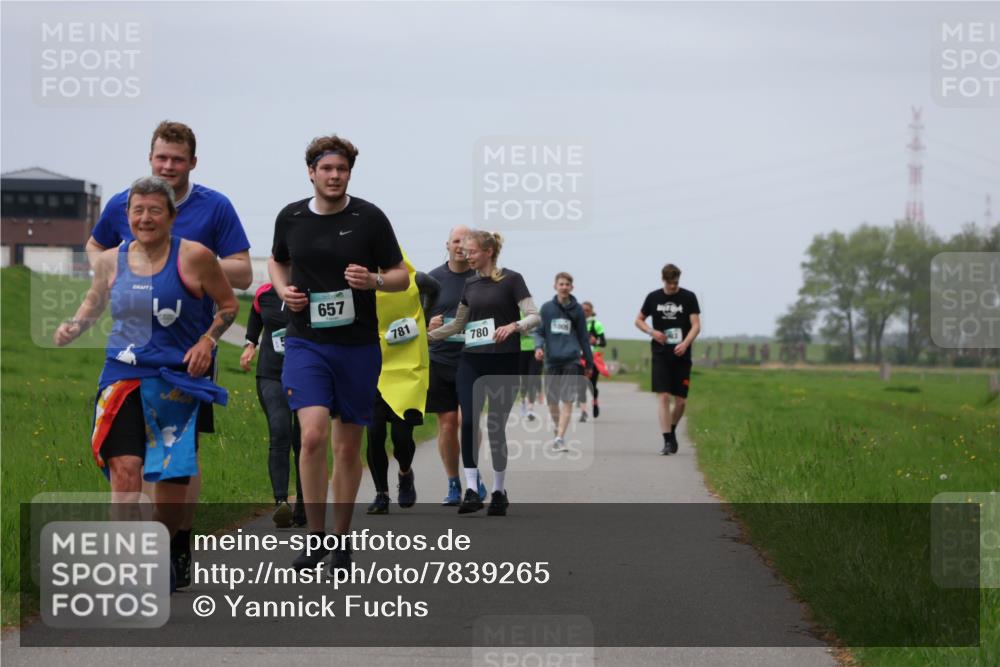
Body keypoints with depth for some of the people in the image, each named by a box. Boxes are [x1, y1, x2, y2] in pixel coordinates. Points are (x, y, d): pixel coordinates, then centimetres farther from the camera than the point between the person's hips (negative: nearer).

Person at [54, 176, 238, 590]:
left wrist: (208, 340, -8)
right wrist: (74, 327, 5)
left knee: (173, 478, 6)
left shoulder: (194, 257, -5)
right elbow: (95, 301, 24)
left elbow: (228, 304, 6)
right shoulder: (110, 261, 4)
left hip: (177, 380, -1)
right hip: (122, 376, 1)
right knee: (124, 470, -16)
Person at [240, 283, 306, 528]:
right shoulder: (264, 294, 4)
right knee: (280, 434, -19)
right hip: (271, 376, 1)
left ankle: (302, 506, 17)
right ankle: (281, 501, -27)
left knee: (302, 442, 5)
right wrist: (250, 344, 18)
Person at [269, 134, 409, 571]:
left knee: (348, 446, 7)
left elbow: (401, 276, 1)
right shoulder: (290, 218, 2)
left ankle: (341, 539, 22)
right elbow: (276, 261, 22)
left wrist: (374, 280, -20)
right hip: (306, 342, 0)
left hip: (358, 346, 0)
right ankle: (315, 537, -4)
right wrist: (283, 289, 1)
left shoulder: (370, 218, -4)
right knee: (313, 435, -17)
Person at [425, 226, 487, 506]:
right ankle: (453, 483, 15)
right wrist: (429, 326, -11)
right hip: (440, 360, 2)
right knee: (447, 423, 3)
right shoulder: (433, 278, 6)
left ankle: (473, 475, 13)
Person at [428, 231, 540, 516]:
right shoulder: (470, 284, 11)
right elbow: (458, 324, 22)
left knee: (496, 426, 0)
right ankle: (471, 490, -9)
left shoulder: (511, 280, -4)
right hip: (471, 361, 4)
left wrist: (513, 326, -29)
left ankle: (499, 491, 14)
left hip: (503, 363, -4)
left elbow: (534, 316, -11)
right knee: (469, 422, -9)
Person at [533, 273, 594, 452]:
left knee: (567, 401, -10)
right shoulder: (546, 308, 6)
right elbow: (539, 331, 7)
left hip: (571, 360, -1)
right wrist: (538, 346, -15)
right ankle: (558, 429, 32)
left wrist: (589, 363, 15)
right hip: (552, 360, 1)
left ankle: (560, 438, -14)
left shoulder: (577, 310, 6)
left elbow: (583, 337, 12)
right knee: (552, 401, 8)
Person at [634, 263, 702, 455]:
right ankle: (667, 440, -10)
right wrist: (651, 332, -4)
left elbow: (696, 325, -3)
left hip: (681, 355, 0)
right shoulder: (653, 297, 5)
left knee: (681, 401, 3)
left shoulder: (688, 297, 1)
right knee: (663, 397, -10)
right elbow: (639, 320, 16)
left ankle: (672, 431, 29)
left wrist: (685, 344, -19)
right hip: (660, 355, 0)